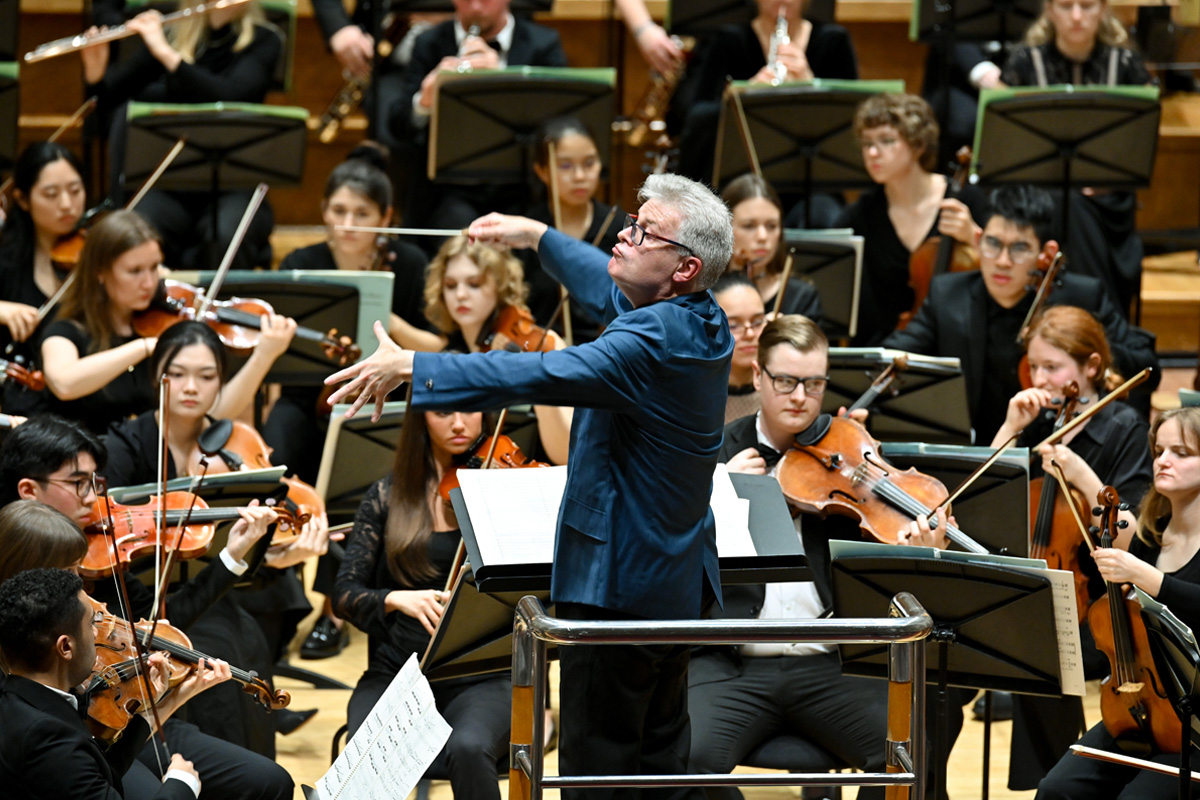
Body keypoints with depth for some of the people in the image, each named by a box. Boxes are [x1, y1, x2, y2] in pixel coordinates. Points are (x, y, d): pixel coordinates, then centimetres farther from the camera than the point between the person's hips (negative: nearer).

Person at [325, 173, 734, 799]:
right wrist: (539, 238, 36)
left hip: (619, 584, -10)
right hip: (680, 580, 10)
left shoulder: (655, 342, -24)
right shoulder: (704, 321, 6)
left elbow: (544, 376, -33)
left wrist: (410, 366, -31)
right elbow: (611, 292, 26)